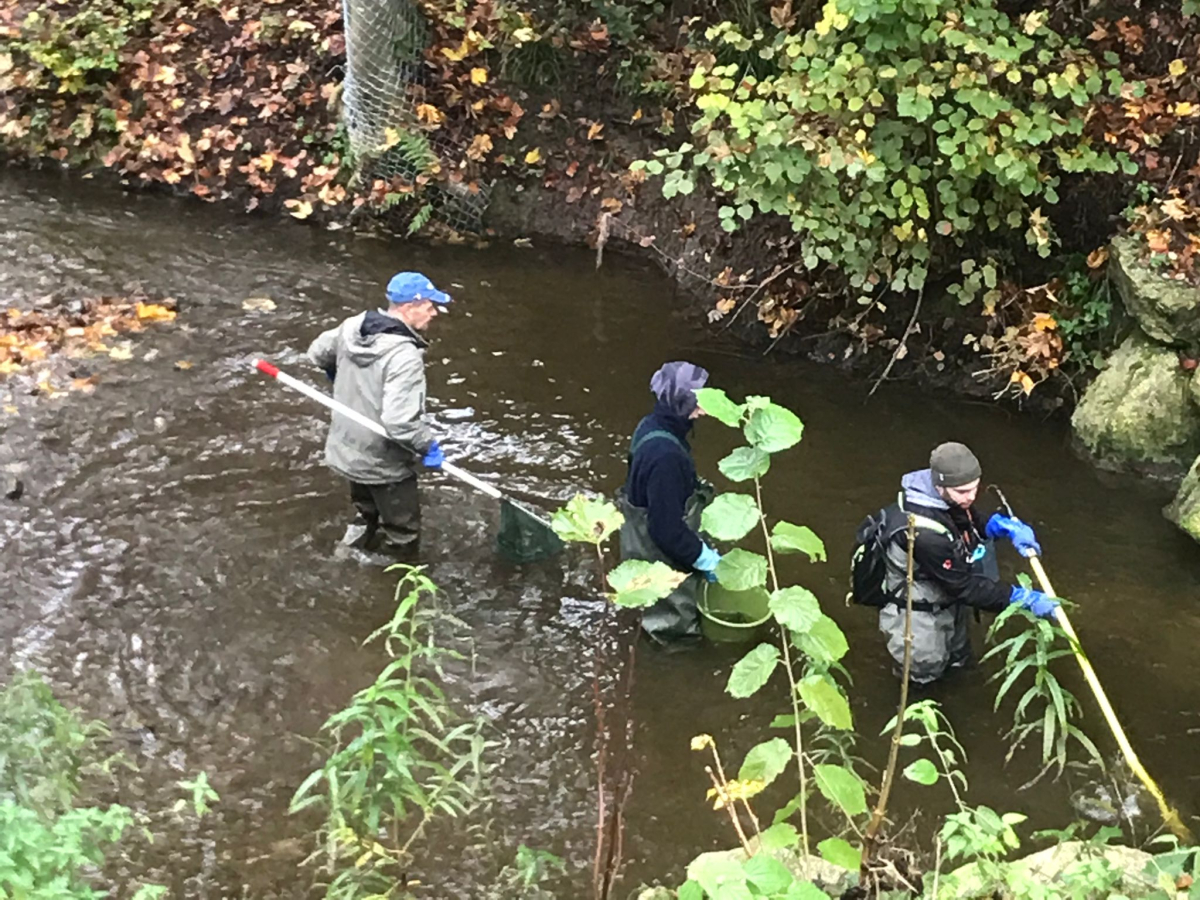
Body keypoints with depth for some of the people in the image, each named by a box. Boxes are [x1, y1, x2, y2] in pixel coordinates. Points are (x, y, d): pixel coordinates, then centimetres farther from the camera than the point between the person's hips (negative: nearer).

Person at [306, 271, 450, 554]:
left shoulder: (352, 327, -6)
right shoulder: (404, 357, -30)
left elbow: (318, 352, 14)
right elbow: (399, 421, -36)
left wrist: (340, 379, 33)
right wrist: (428, 446, -19)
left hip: (346, 451, 8)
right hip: (384, 465, -8)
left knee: (369, 513, 31)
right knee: (402, 537, 9)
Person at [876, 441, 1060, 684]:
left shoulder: (947, 496, -16)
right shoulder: (925, 533, -39)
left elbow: (977, 525, 6)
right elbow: (965, 587, -29)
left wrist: (1009, 527, -15)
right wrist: (1026, 599, -27)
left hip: (946, 590, 9)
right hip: (914, 607, -9)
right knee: (926, 670, -7)